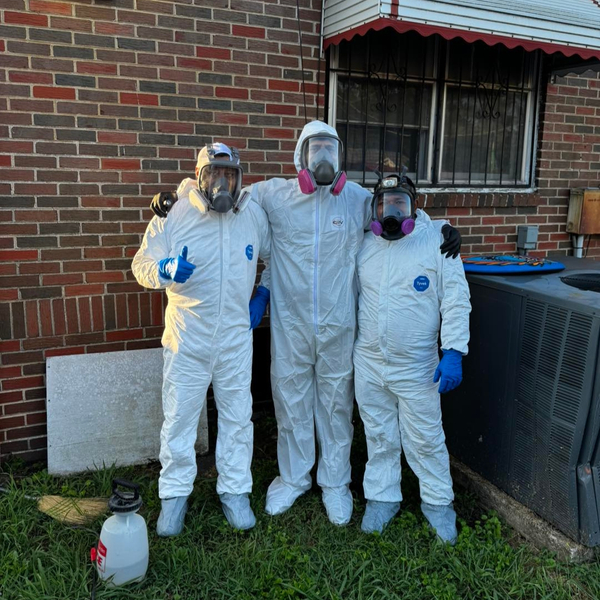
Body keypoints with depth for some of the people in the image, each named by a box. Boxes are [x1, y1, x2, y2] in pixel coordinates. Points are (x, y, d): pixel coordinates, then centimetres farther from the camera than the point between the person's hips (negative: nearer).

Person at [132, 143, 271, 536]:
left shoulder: (254, 215, 0)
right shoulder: (173, 214, -6)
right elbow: (142, 263, -3)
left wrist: (263, 295, 4)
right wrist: (165, 270, -25)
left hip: (236, 338, 2)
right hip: (187, 339, -1)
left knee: (237, 416, 12)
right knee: (180, 417, 7)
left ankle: (235, 491, 29)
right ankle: (175, 494, 26)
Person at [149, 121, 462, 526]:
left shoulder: (360, 199, 1)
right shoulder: (274, 194, -1)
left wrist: (442, 231, -5)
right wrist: (175, 200, -4)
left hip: (338, 326, 0)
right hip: (290, 325, 0)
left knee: (336, 405, 13)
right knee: (291, 402, 14)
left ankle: (335, 482, 34)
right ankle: (294, 477, 36)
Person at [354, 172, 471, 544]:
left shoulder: (437, 241, -7)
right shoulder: (365, 244, 5)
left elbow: (456, 300, -9)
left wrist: (453, 352, -17)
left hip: (416, 367, -3)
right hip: (368, 363, 4)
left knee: (425, 438, 7)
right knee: (378, 436, 16)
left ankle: (438, 501, 29)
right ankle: (382, 497, 34)